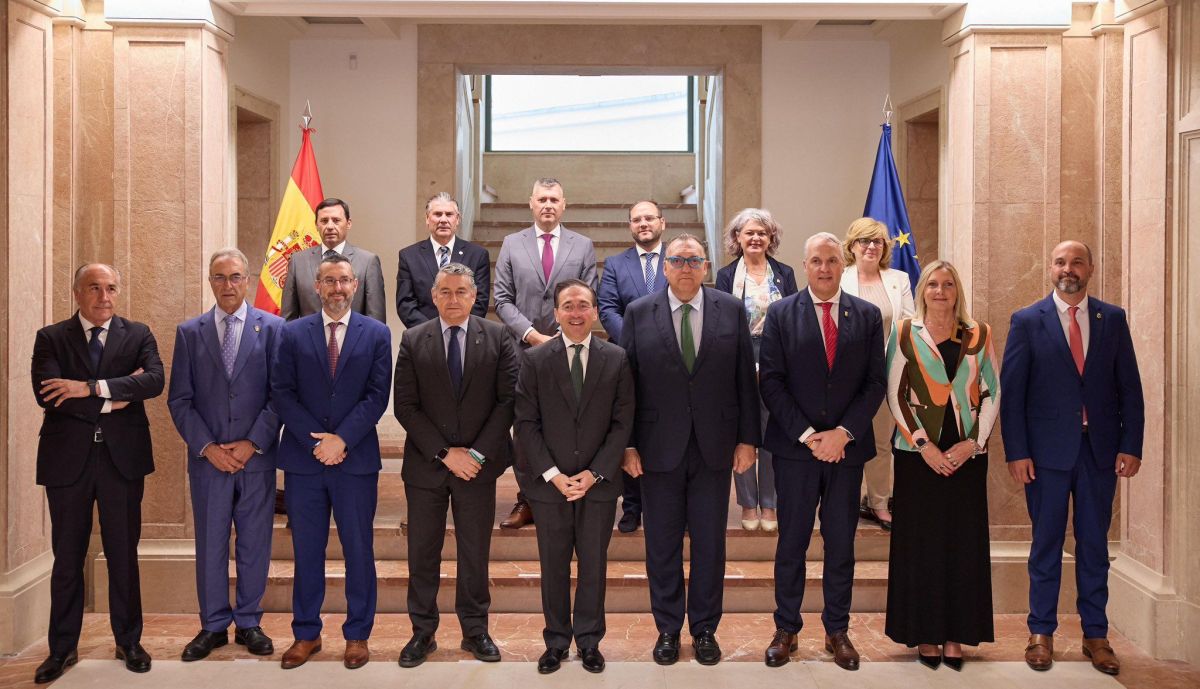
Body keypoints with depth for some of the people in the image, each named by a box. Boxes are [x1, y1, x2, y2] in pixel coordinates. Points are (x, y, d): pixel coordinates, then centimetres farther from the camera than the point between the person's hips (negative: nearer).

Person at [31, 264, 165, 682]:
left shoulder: (138, 335, 5)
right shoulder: (51, 338, 3)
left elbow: (155, 380, -14)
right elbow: (47, 395, -12)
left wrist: (92, 388, -21)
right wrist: (115, 398, -15)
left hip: (122, 458, 0)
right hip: (68, 459, 0)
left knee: (124, 555, 9)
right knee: (67, 557, 9)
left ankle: (128, 642, 22)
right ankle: (62, 648, 22)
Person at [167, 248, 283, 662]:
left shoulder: (272, 328, 1)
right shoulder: (189, 332, 6)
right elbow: (179, 399, 3)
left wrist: (253, 444, -10)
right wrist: (207, 447, -7)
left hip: (256, 457, -1)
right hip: (207, 458, 1)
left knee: (255, 544, 7)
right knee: (210, 544, 8)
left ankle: (249, 623, 21)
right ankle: (214, 626, 21)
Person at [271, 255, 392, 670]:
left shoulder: (376, 334, 3)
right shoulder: (293, 334, 6)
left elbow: (377, 395, -3)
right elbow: (282, 393, 0)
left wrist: (342, 439, -13)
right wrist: (316, 440, -10)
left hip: (357, 460, -1)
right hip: (303, 460, 1)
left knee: (359, 550, 6)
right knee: (306, 551, 9)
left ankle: (357, 635, 18)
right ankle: (306, 634, 21)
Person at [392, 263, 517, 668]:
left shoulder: (497, 338, 0)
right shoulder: (413, 341, 1)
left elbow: (508, 400, -4)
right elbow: (405, 406, -4)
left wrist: (477, 454, -11)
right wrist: (445, 454, -11)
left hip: (478, 464, 0)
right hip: (425, 465, 0)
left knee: (475, 553, 9)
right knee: (422, 554, 8)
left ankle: (475, 631, 23)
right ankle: (422, 632, 21)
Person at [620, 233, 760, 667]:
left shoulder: (731, 311, 2)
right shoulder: (638, 314, 0)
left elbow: (745, 379, 3)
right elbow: (626, 383, 0)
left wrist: (748, 438, 0)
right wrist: (627, 444, -4)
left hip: (714, 447, 1)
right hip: (658, 448, 0)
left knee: (710, 544, 9)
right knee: (662, 545, 9)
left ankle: (705, 630, 24)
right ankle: (667, 629, 24)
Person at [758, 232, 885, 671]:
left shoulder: (867, 316, 5)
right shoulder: (781, 314, 1)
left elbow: (875, 384, 1)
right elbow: (771, 383, -4)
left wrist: (844, 433, -10)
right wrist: (806, 435, -11)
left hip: (847, 447, 1)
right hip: (794, 447, -1)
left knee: (841, 543, 9)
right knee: (791, 541, 7)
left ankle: (838, 630, 22)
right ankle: (786, 629, 19)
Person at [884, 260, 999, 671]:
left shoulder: (979, 335, 7)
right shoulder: (904, 334, 3)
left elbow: (993, 393, 5)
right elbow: (894, 394, -2)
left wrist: (973, 442, -7)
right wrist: (923, 444, -10)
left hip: (966, 454, 2)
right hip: (917, 452, -1)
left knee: (963, 541, 3)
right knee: (920, 542, 2)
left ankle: (955, 635, 13)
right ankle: (924, 634, 13)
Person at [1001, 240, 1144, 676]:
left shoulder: (1113, 319, 6)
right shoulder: (1027, 321, 0)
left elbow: (1129, 387, 5)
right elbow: (1011, 391, -3)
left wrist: (1131, 445, -2)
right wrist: (1016, 452, -8)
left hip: (1101, 450, 2)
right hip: (1047, 449, -2)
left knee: (1094, 543, 10)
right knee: (1046, 543, 7)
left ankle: (1095, 635, 21)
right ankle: (1041, 633, 18)